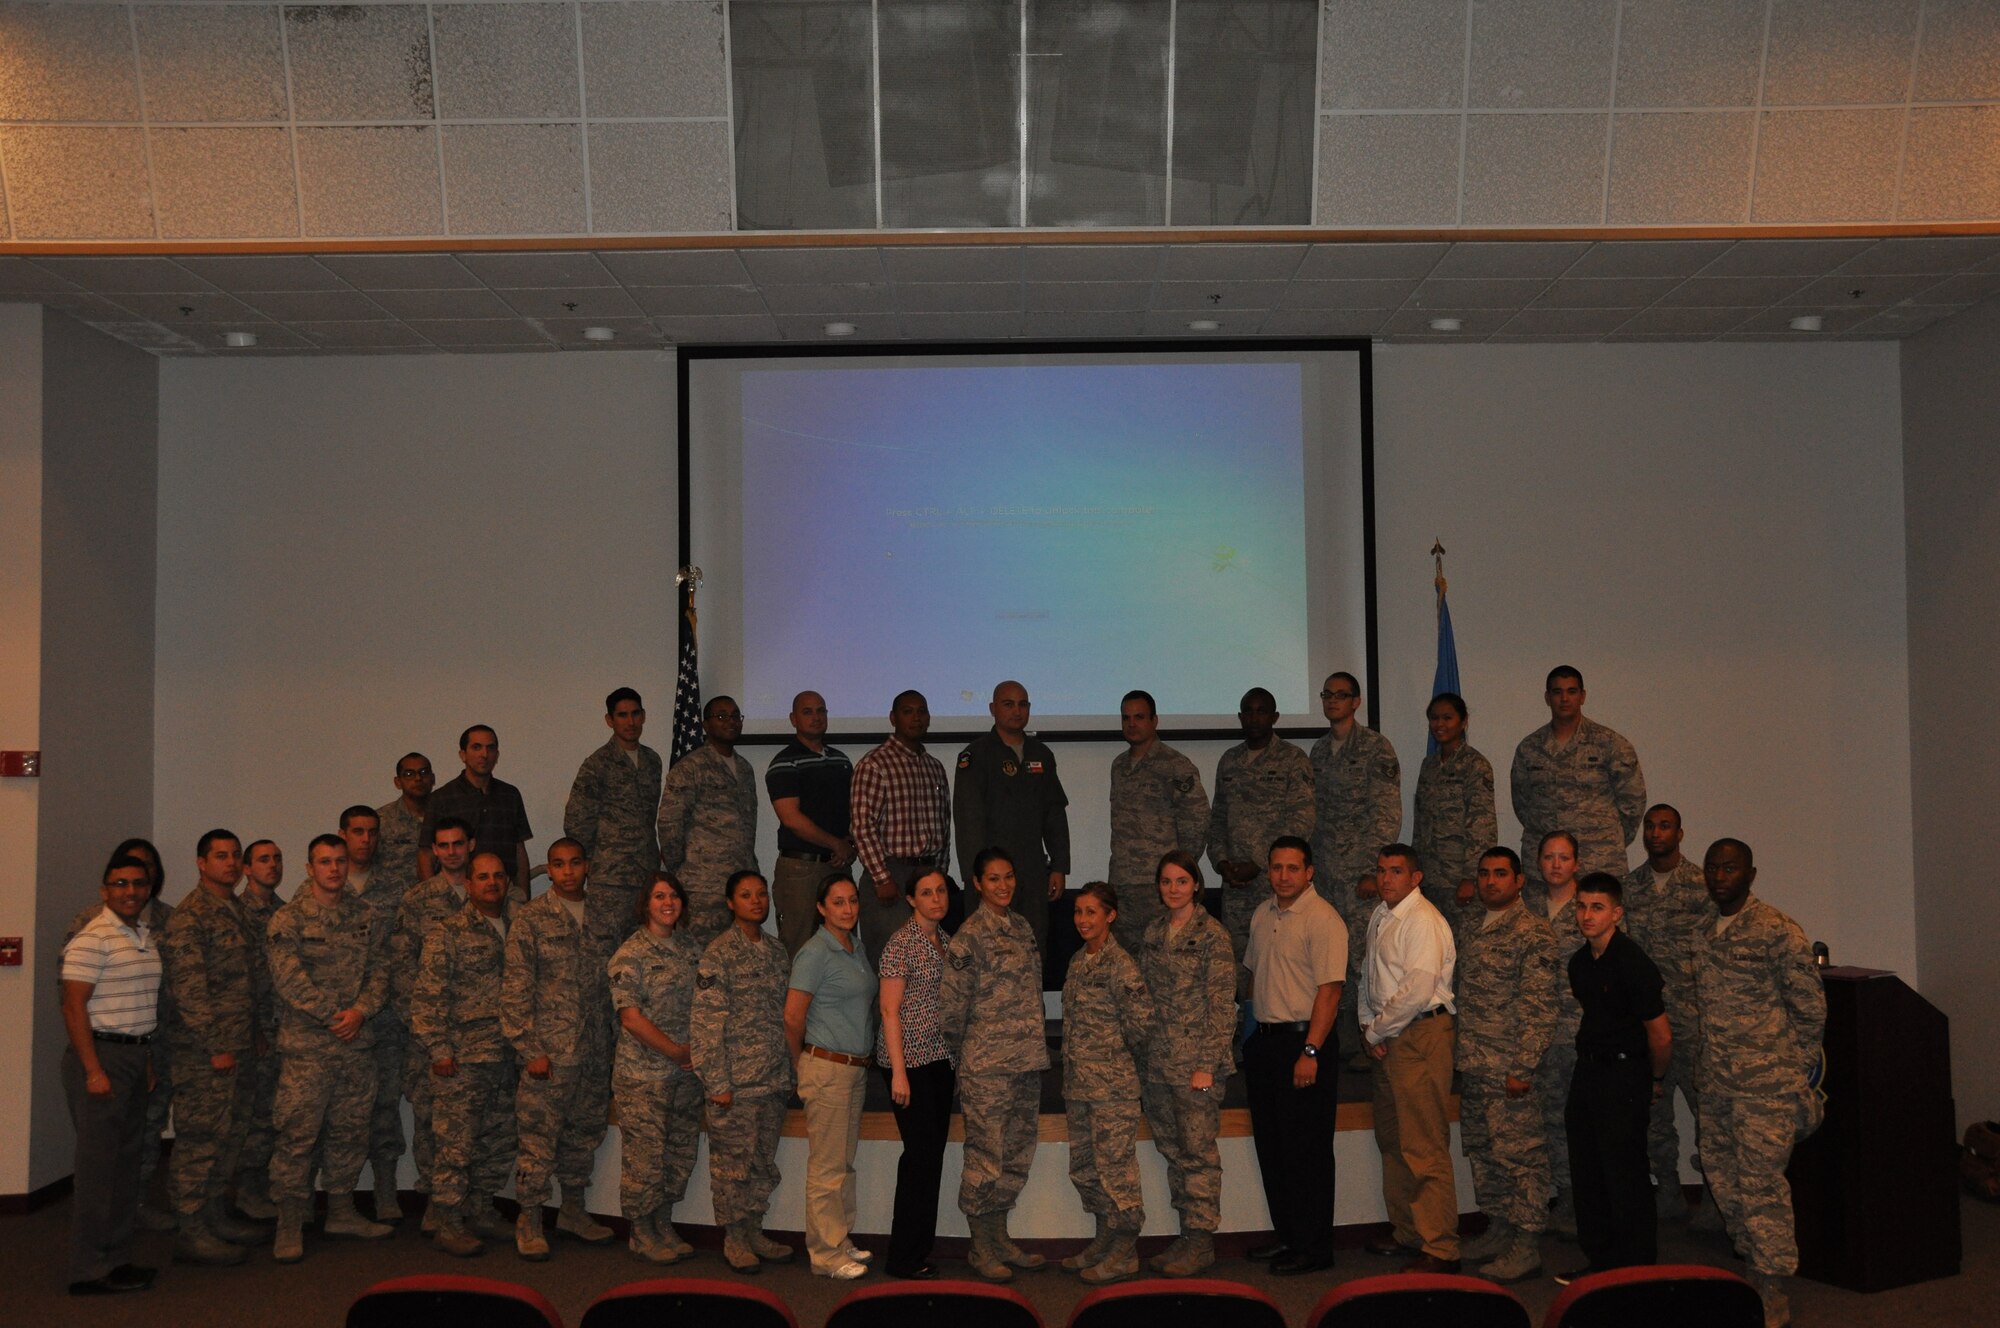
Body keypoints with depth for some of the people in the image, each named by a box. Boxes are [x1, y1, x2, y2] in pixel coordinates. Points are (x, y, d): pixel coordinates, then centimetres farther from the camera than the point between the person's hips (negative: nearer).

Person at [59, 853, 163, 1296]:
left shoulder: (146, 936, 13)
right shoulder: (92, 939, -13)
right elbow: (73, 1006, -17)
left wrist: (148, 1056, 15)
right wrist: (94, 1070, -20)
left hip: (136, 1056, 9)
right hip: (101, 1056, -9)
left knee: (126, 1161, 13)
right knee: (98, 1163, -4)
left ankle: (116, 1258, 22)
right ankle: (90, 1270, 3)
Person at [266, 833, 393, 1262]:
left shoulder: (364, 917, 11)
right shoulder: (288, 919, -3)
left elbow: (380, 970, 7)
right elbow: (288, 979, -12)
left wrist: (360, 1010, -10)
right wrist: (333, 1015, -14)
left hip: (356, 1044, 5)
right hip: (306, 1046, -5)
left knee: (350, 1131, 12)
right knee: (297, 1134, -4)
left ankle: (342, 1211, 25)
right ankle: (290, 1225, 5)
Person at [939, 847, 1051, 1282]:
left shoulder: (1022, 927, 11)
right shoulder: (970, 936, -11)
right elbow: (951, 1007, -10)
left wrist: (1035, 1043, 15)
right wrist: (967, 1051, 0)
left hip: (1027, 1061, 7)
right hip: (987, 1066, -7)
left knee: (1016, 1155, 13)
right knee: (986, 1155, 0)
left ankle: (1000, 1240, 25)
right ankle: (981, 1247, 13)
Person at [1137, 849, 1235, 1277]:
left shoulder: (1211, 934, -8)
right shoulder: (1153, 932, 11)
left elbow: (1222, 1004, -11)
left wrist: (1208, 1065, -15)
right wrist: (1140, 1057, 12)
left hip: (1196, 1061, -6)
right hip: (1158, 1061, 6)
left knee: (1198, 1151, -1)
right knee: (1172, 1151, 11)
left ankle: (1201, 1242, 9)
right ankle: (1187, 1237, 21)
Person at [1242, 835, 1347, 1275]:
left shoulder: (1322, 919, -14)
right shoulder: (1262, 915, 11)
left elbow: (1329, 989, -18)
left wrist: (1310, 1052, -22)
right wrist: (1251, 1030, 17)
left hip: (1303, 1041, -8)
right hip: (1263, 1040, 8)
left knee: (1306, 1150, -1)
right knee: (1270, 1144, 14)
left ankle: (1313, 1247, 9)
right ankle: (1286, 1235, 27)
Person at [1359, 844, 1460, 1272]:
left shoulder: (1423, 920, -14)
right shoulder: (1379, 916, 15)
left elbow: (1417, 991, -21)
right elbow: (1368, 976, 22)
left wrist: (1376, 1030, -11)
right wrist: (1368, 1025, 6)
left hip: (1421, 1036, -10)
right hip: (1388, 1039, 10)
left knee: (1425, 1148, -8)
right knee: (1392, 1142, 16)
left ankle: (1439, 1249, -3)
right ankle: (1405, 1232, 28)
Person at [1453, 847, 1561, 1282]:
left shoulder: (1532, 931, -10)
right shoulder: (1475, 932, 16)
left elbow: (1539, 1005, -15)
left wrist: (1523, 1067, -19)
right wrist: (1462, 1058, 16)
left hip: (1508, 1068, -8)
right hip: (1473, 1067, 8)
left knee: (1518, 1153, -3)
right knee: (1482, 1152, 15)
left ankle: (1527, 1247, 5)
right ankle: (1498, 1229, 27)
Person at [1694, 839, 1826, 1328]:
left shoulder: (1777, 931, -9)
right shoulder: (1707, 934, 13)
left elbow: (1811, 1008, -5)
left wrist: (1789, 1069, 0)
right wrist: (1709, 1069, 14)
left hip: (1765, 1087, -7)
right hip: (1717, 1086, 7)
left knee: (1761, 1185, -4)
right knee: (1723, 1179, 12)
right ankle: (1756, 1272, 27)